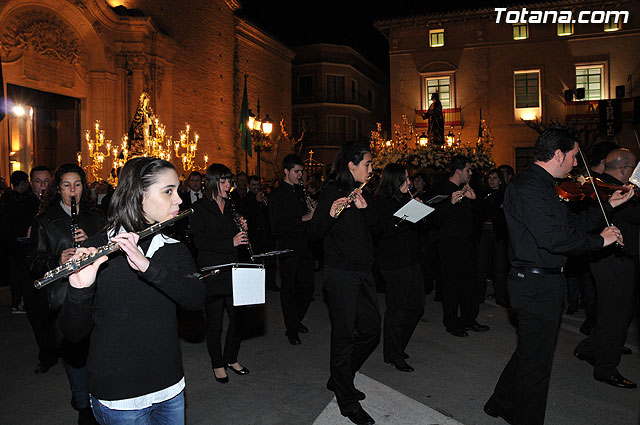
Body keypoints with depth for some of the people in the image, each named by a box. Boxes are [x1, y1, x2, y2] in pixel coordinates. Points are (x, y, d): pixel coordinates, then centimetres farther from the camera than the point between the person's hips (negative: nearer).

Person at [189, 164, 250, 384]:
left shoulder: (231, 207, 13)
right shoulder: (199, 209, -5)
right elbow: (200, 242, -14)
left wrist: (243, 229, -1)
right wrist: (230, 242, -19)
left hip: (233, 271, 5)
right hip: (211, 273, -5)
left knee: (238, 316, 6)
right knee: (215, 322, 6)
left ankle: (231, 358, 27)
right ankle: (218, 364, 23)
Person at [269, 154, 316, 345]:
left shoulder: (300, 191, 12)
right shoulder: (277, 195, -10)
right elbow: (277, 227, -18)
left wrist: (311, 211, -2)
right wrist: (303, 218, -22)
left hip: (304, 246, 7)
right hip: (288, 248, -7)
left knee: (307, 286, 12)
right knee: (288, 289, 5)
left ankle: (297, 319, 33)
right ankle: (292, 330, 17)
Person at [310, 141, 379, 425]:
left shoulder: (359, 191, 13)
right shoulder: (333, 192, -10)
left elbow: (373, 226, 10)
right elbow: (315, 232, -16)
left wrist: (364, 207, -8)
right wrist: (330, 214, -35)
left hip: (363, 272, 8)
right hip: (341, 274, -8)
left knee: (371, 331, 12)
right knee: (344, 335, 1)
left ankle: (339, 379, 31)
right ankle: (347, 401, 16)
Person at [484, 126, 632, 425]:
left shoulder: (543, 187, 13)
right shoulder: (528, 188, -21)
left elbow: (571, 225, 17)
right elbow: (553, 237, -30)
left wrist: (609, 205, 16)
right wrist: (600, 240, -18)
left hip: (545, 282, 11)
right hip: (537, 286, -11)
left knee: (531, 351, 24)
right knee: (536, 361, 4)